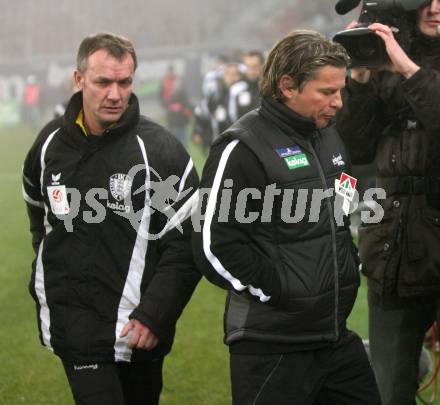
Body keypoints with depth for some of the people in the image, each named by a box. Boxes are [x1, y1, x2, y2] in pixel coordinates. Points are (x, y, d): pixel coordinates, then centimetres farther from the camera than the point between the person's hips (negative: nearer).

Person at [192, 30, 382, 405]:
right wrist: (279, 292, -15)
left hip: (337, 336, 8)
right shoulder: (243, 148, -13)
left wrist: (350, 270, 14)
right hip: (273, 348, -8)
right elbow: (213, 246, -17)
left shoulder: (331, 137, 13)